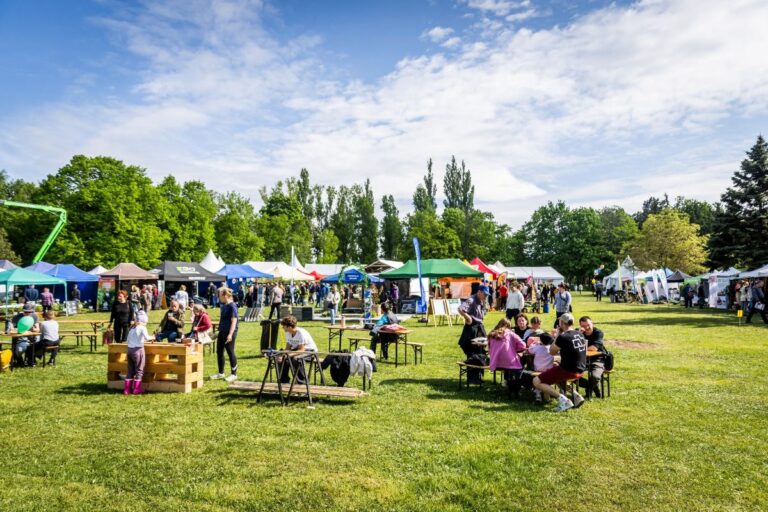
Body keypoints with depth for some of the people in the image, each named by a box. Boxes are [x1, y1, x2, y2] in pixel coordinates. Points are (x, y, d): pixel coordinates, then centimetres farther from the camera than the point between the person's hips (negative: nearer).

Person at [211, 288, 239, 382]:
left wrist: (230, 334, -24)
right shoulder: (224, 305, 12)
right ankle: (221, 373, 24)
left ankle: (234, 374, 9)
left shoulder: (232, 306, -15)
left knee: (230, 352, -2)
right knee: (219, 352, 12)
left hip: (229, 333, -9)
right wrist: (219, 331, 22)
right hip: (222, 332, 9)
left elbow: (234, 321, -19)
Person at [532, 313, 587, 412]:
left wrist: (557, 335, 2)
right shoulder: (580, 335, 6)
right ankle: (575, 395, 14)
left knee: (536, 381, -4)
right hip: (580, 370, 8)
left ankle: (562, 399, -17)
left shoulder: (563, 337, -18)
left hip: (568, 371, -8)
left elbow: (552, 352, -2)